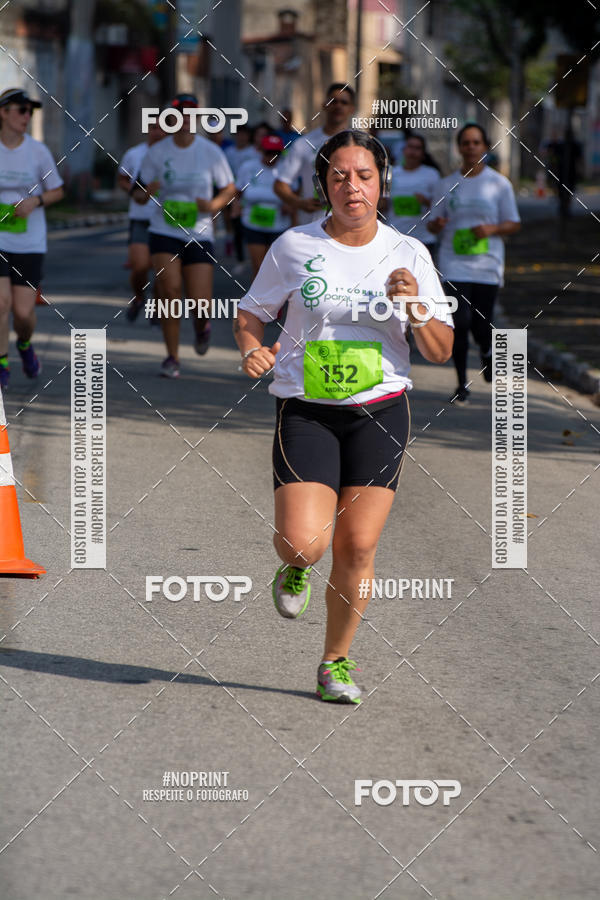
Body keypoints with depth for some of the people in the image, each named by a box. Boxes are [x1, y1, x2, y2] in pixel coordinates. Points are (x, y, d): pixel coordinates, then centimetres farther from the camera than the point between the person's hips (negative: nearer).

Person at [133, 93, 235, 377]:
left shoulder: (210, 152, -1)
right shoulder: (157, 152, -1)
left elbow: (229, 189, 8)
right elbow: (138, 194, 5)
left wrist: (213, 205, -13)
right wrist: (146, 192, -19)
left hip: (199, 234, 0)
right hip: (164, 233, 0)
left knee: (200, 302, -6)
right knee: (169, 292, -13)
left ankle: (202, 326, 33)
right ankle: (172, 357, 2)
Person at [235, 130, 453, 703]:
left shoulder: (408, 254, 3)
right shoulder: (294, 246, 0)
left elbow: (440, 352, 4)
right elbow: (250, 313, 11)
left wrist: (415, 308, -15)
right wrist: (252, 350, -10)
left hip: (380, 413, 1)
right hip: (305, 412, -1)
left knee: (357, 547, -3)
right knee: (302, 543, -16)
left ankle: (336, 662, 18)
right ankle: (295, 569, 23)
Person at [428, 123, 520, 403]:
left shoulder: (499, 184, 2)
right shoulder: (447, 184, 7)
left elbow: (514, 224, 5)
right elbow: (433, 224, 13)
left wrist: (491, 229, -14)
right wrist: (436, 224, -12)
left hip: (487, 265, -1)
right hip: (454, 265, 1)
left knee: (480, 325, -4)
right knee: (459, 323, -9)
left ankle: (487, 351, 34)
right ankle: (462, 385, 2)